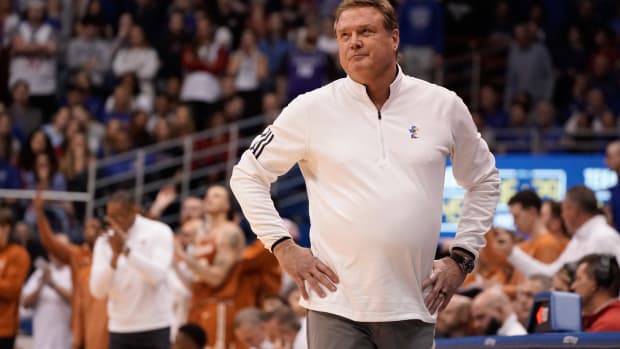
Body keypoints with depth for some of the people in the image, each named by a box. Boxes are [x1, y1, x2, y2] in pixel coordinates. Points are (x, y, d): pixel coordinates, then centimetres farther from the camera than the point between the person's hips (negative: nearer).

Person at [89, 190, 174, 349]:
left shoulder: (159, 232, -4)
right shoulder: (105, 241, 3)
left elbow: (157, 275, -18)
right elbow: (98, 291, -6)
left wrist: (126, 250, -24)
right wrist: (114, 256, -19)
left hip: (155, 327, -3)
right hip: (120, 328, 3)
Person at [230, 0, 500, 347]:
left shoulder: (444, 106, 6)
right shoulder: (312, 109, 1)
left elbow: (484, 182, 19)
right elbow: (247, 175, 9)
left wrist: (462, 258, 11)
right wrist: (284, 248, 0)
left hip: (413, 307, 2)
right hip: (337, 305, -2)